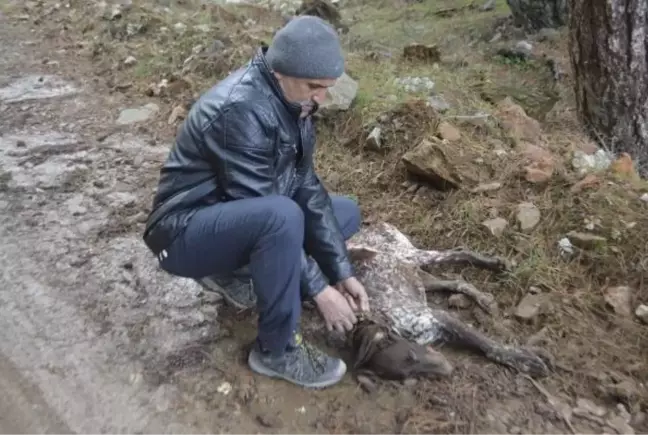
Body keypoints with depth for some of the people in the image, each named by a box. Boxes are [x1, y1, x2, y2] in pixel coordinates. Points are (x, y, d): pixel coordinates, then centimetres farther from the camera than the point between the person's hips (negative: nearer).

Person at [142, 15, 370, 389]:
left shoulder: (291, 99, -2)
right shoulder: (242, 110, -28)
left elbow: (305, 186, -3)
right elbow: (263, 212, -29)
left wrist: (342, 272, -7)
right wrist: (318, 288, -22)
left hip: (235, 219, 8)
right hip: (186, 233, -8)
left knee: (347, 213, 8)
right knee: (282, 216, -38)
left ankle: (237, 275, 5)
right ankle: (277, 351, -15)